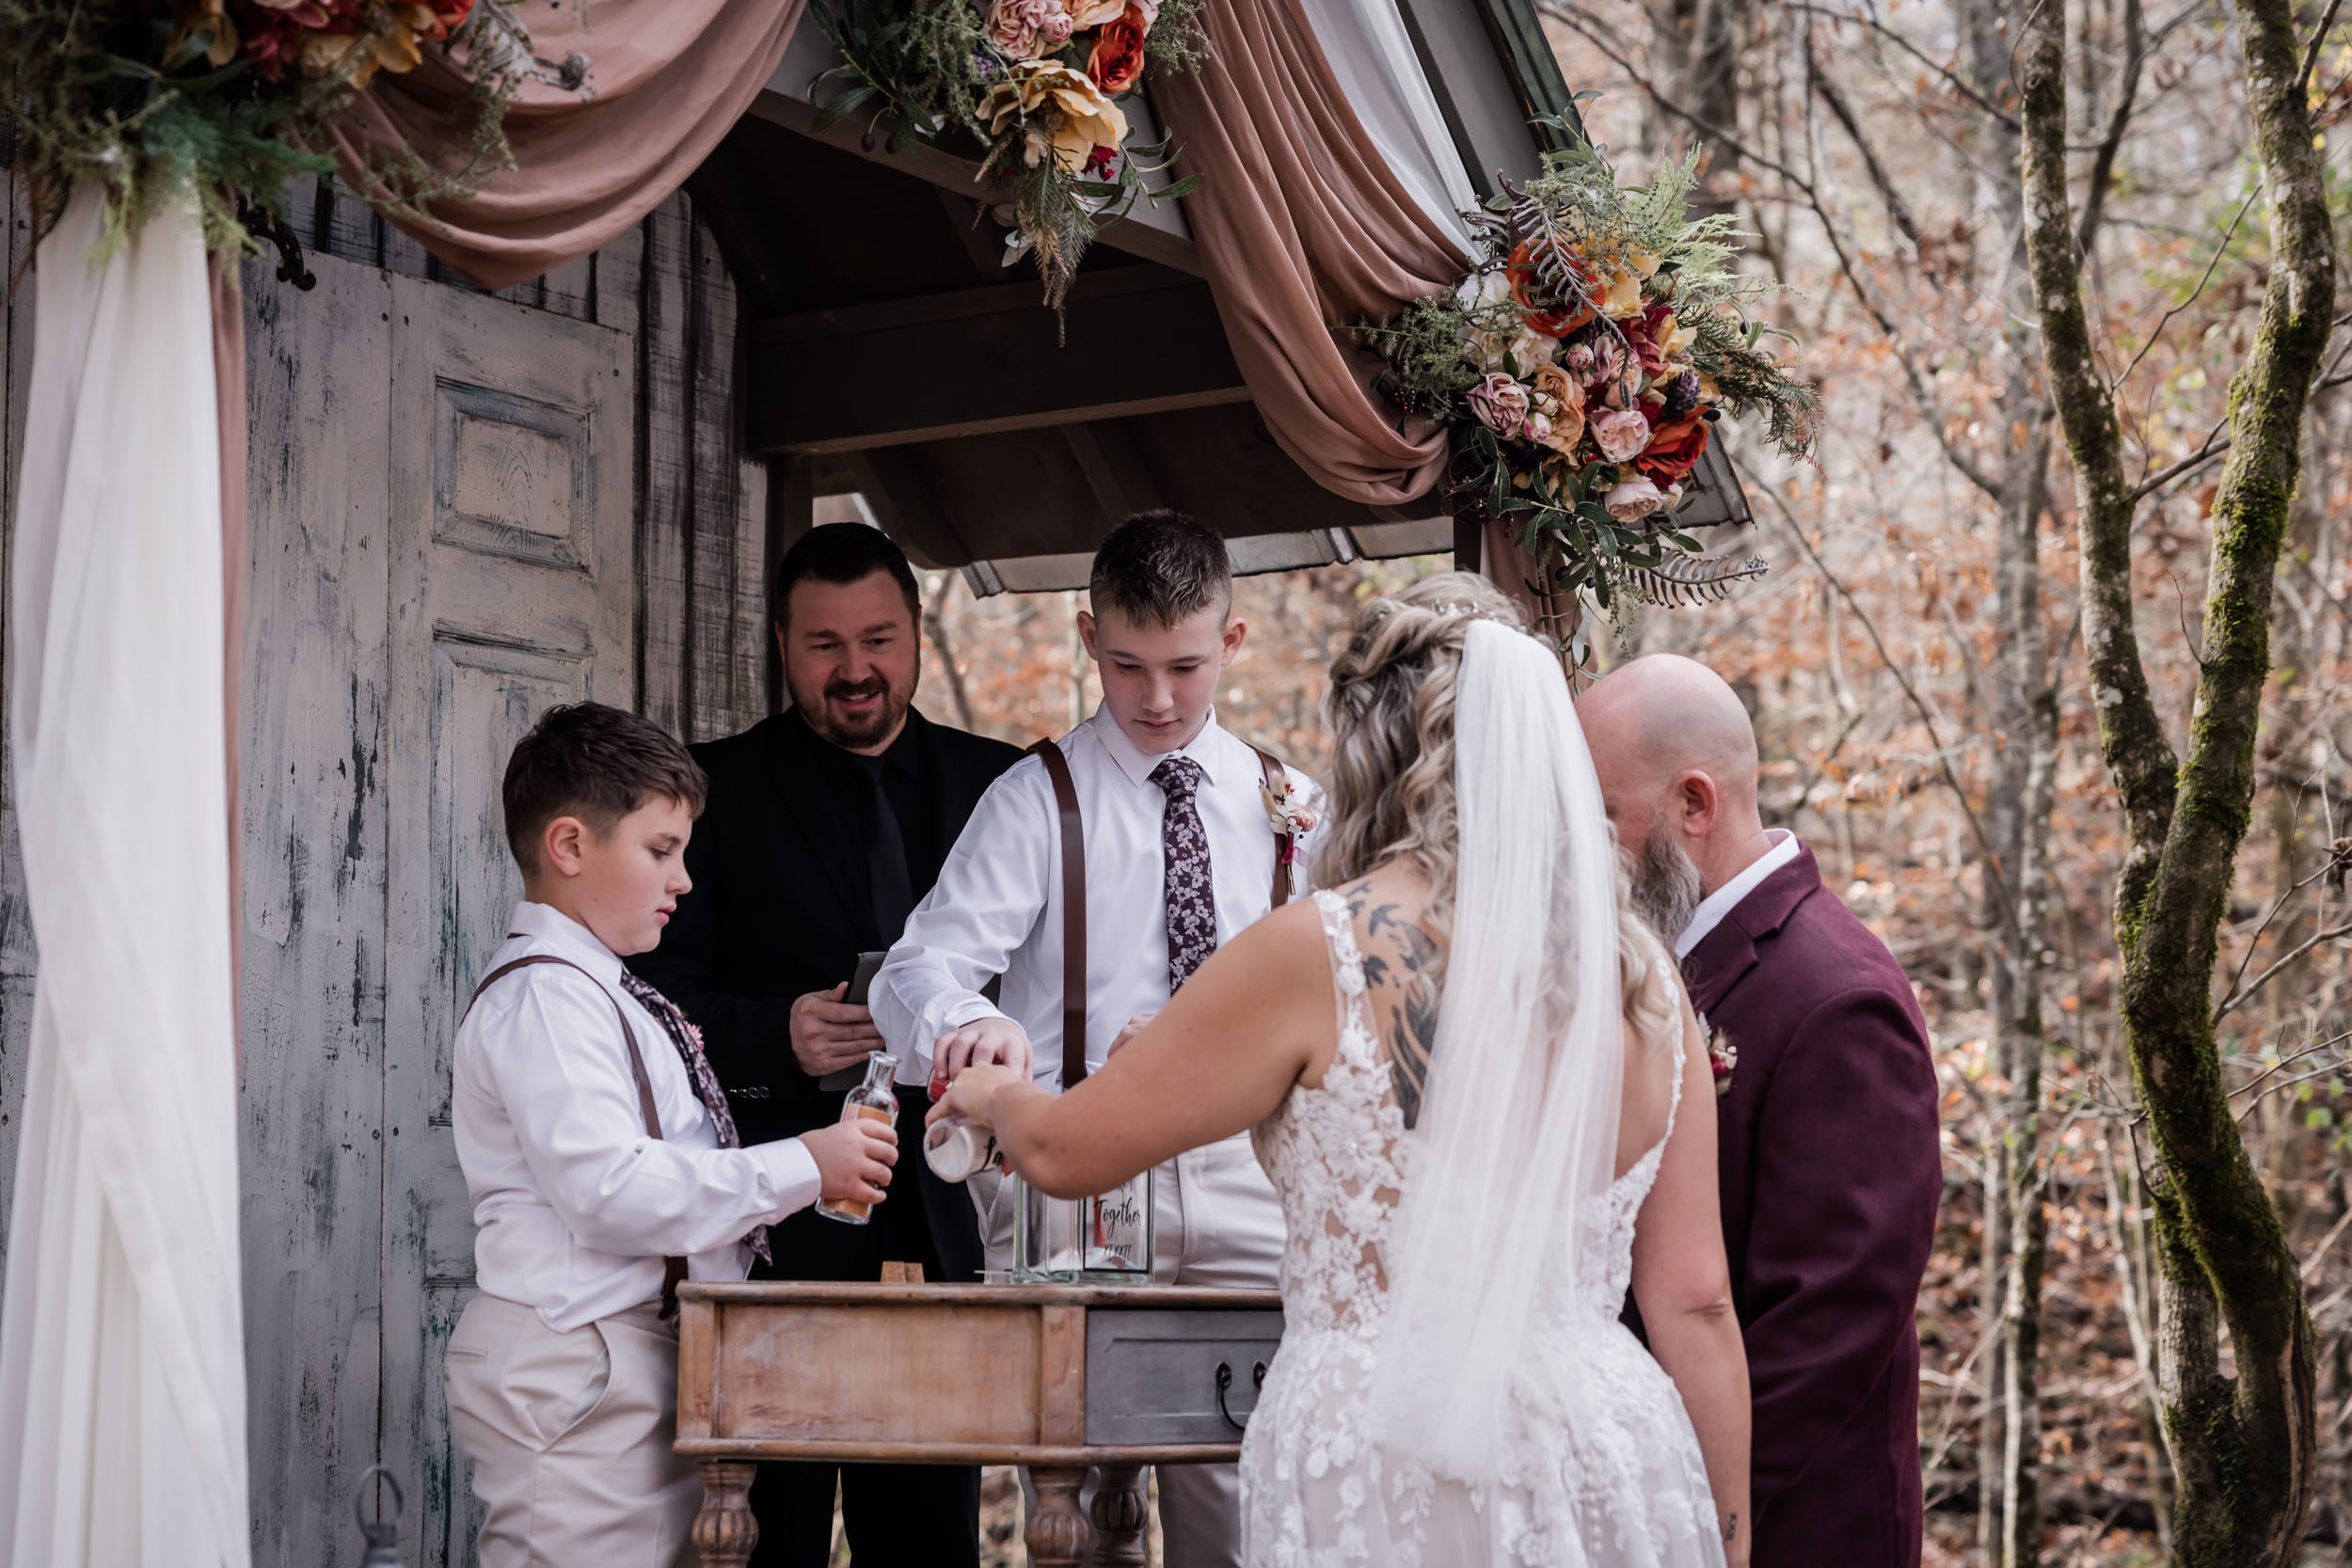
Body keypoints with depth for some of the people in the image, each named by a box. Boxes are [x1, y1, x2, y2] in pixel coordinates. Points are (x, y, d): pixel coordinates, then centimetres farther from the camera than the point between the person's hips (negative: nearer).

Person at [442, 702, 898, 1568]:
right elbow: (610, 1189, -22)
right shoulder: (540, 997, -13)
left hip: (640, 1350, 10)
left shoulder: (598, 994, 20)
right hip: (576, 1366, -10)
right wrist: (799, 1169, -17)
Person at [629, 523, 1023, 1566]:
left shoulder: (993, 782, 11)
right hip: (778, 1230, -3)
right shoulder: (716, 787, 2)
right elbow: (663, 997, -1)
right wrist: (780, 1034, -17)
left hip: (937, 1216, 3)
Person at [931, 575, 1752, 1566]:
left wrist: (992, 1094, 24)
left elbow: (1063, 1150, 1)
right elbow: (1697, 1306, 4)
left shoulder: (1320, 955, -9)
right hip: (1612, 1473, 5)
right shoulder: (1640, 974, 3)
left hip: (1387, 1481, -5)